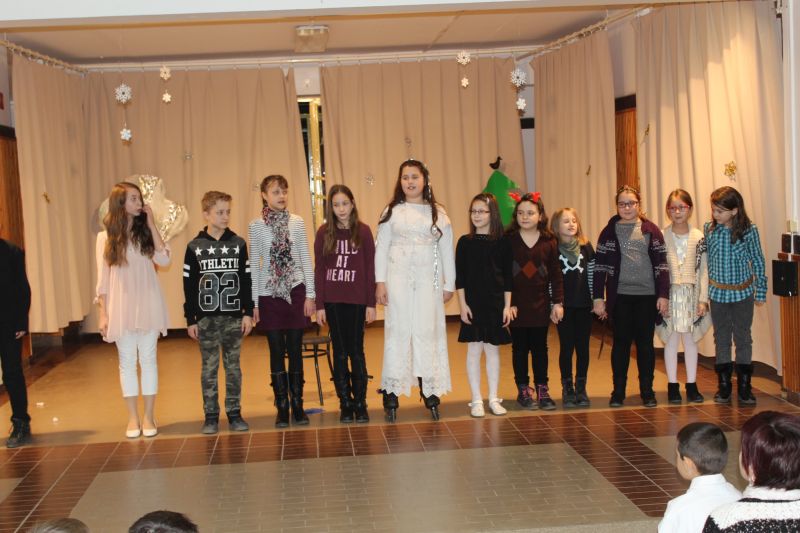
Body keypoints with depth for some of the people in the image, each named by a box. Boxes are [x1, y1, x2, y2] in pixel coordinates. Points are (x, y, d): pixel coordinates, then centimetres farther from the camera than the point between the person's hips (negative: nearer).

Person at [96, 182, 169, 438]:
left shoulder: (145, 232, 5)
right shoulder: (106, 237, 2)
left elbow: (164, 260, -12)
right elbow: (103, 278, 2)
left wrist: (152, 225, -9)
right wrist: (103, 314, -2)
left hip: (148, 306, 1)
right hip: (121, 308, -1)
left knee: (148, 359, 4)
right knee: (127, 362, 5)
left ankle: (148, 417, 12)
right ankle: (132, 418, 14)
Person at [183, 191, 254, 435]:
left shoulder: (238, 244, 3)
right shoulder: (195, 247, 0)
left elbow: (246, 280, 5)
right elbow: (189, 286, 1)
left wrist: (248, 313, 0)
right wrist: (190, 319, -1)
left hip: (233, 316, 1)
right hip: (206, 318, -1)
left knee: (233, 366, 6)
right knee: (209, 367, 4)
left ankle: (234, 413, 14)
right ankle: (211, 416, 11)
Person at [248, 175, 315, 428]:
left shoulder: (297, 222, 3)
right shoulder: (256, 226, 1)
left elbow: (306, 259, 5)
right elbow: (254, 265, 3)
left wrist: (310, 294, 0)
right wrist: (254, 302, 0)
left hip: (295, 291, 1)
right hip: (269, 293, 0)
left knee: (295, 349, 4)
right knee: (276, 351, 3)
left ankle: (298, 405, 13)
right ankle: (282, 408, 11)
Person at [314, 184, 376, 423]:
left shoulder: (363, 231, 0)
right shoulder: (324, 233, 1)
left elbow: (370, 269, 1)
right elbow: (319, 270, 2)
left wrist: (371, 303, -2)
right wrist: (319, 305, -1)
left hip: (357, 300, -1)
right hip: (332, 301, 1)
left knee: (356, 352, 4)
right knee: (340, 353, 7)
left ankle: (360, 403, 12)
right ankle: (345, 404, 14)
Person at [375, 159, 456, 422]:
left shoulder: (438, 213, 7)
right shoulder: (392, 211, 5)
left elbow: (447, 250, 9)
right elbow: (381, 247, 4)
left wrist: (449, 284, 7)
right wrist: (380, 282, -2)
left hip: (428, 281, 1)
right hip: (398, 278, 0)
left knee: (428, 332, 0)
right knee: (397, 332, -1)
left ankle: (430, 392, 6)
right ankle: (391, 394, 2)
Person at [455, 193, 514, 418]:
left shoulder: (502, 243, 1)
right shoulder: (465, 242, 0)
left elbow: (507, 277, 2)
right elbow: (459, 277, 0)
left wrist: (507, 306, -2)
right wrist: (462, 304, -7)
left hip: (496, 303, 1)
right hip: (473, 303, -1)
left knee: (493, 349, 7)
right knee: (474, 349, 2)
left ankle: (493, 399, 17)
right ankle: (476, 400, 10)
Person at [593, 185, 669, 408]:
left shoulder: (651, 230, 4)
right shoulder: (609, 232, 4)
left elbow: (661, 264, 2)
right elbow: (600, 266, 1)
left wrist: (663, 295, -4)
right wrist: (598, 297, -4)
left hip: (647, 295, 0)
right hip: (620, 296, 0)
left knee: (645, 343, 7)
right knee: (621, 342, 5)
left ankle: (647, 390, 15)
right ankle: (618, 391, 13)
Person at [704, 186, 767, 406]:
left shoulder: (749, 231, -12)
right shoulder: (709, 229, -6)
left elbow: (757, 261, -2)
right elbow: (706, 260, 4)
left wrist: (761, 291, 0)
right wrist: (704, 289, 5)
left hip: (742, 293, -2)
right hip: (718, 293, 2)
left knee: (743, 339, 7)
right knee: (721, 339, 10)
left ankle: (744, 388, 16)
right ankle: (723, 387, 19)